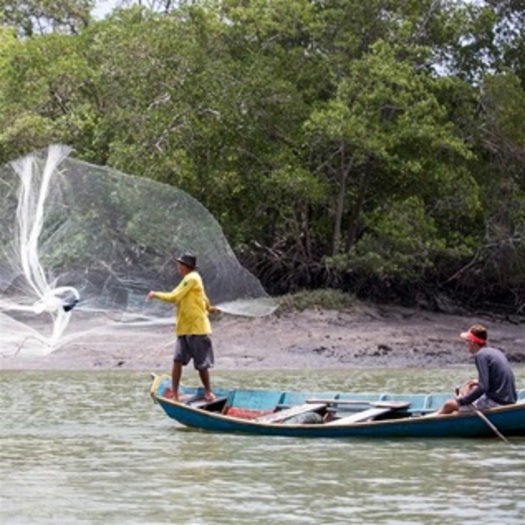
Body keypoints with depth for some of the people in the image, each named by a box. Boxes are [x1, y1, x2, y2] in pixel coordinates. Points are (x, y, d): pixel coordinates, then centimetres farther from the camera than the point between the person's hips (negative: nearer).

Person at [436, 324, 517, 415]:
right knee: (469, 385, 29)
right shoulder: (496, 352, 13)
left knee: (450, 405, -2)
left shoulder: (481, 355, -14)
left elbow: (483, 388, -22)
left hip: (496, 403, -10)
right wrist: (479, 382, 24)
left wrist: (461, 401, -14)